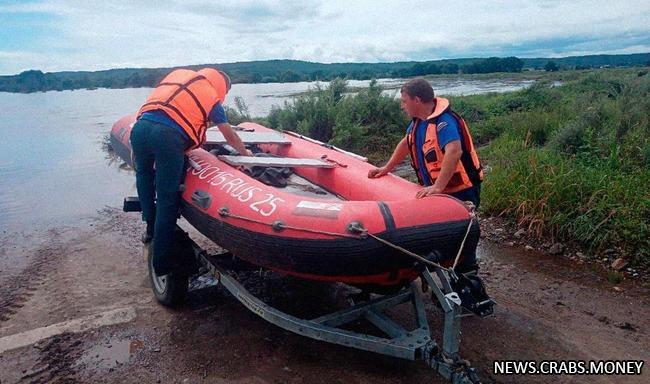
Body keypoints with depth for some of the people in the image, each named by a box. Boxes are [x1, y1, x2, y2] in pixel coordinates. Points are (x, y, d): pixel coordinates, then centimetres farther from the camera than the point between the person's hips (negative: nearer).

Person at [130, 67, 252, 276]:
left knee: (144, 173, 32)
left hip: (140, 126, 5)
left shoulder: (179, 73, 30)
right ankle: (161, 261, 10)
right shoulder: (212, 97, 19)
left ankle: (151, 228, 34)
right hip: (168, 136, -4)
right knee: (168, 199, 4)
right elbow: (230, 136, 28)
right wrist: (245, 152, 47)